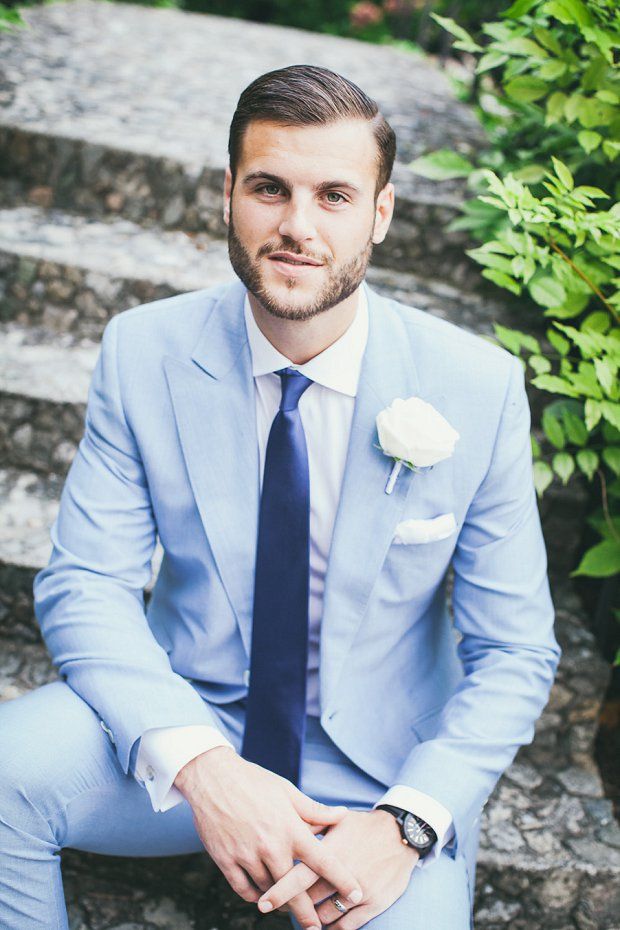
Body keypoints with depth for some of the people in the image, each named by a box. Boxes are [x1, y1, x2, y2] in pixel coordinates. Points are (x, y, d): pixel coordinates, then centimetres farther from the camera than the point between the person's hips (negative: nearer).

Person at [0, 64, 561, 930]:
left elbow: (513, 655, -6)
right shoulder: (144, 352, -8)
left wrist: (406, 824, -21)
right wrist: (201, 765, -25)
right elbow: (85, 583, -9)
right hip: (186, 720, 2)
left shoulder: (478, 389, -11)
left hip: (380, 762, -1)